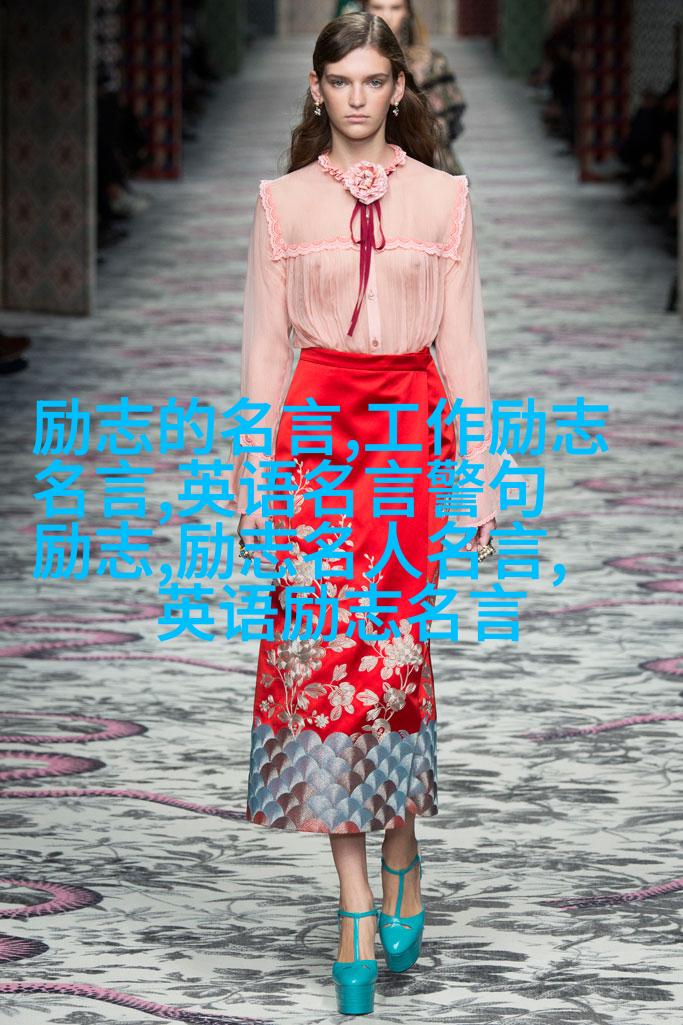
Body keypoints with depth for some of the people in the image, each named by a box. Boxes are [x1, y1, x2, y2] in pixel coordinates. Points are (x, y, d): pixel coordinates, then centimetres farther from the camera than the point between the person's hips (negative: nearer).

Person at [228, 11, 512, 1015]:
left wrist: (479, 480, 3)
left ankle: (401, 855, 16)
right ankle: (357, 899, 0)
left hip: (415, 427, 0)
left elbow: (463, 343, 6)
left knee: (393, 652, -9)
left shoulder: (443, 197, 6)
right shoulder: (284, 201, 7)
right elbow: (265, 347, 8)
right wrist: (253, 480, 3)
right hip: (314, 432, 1)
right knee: (323, 652, -5)